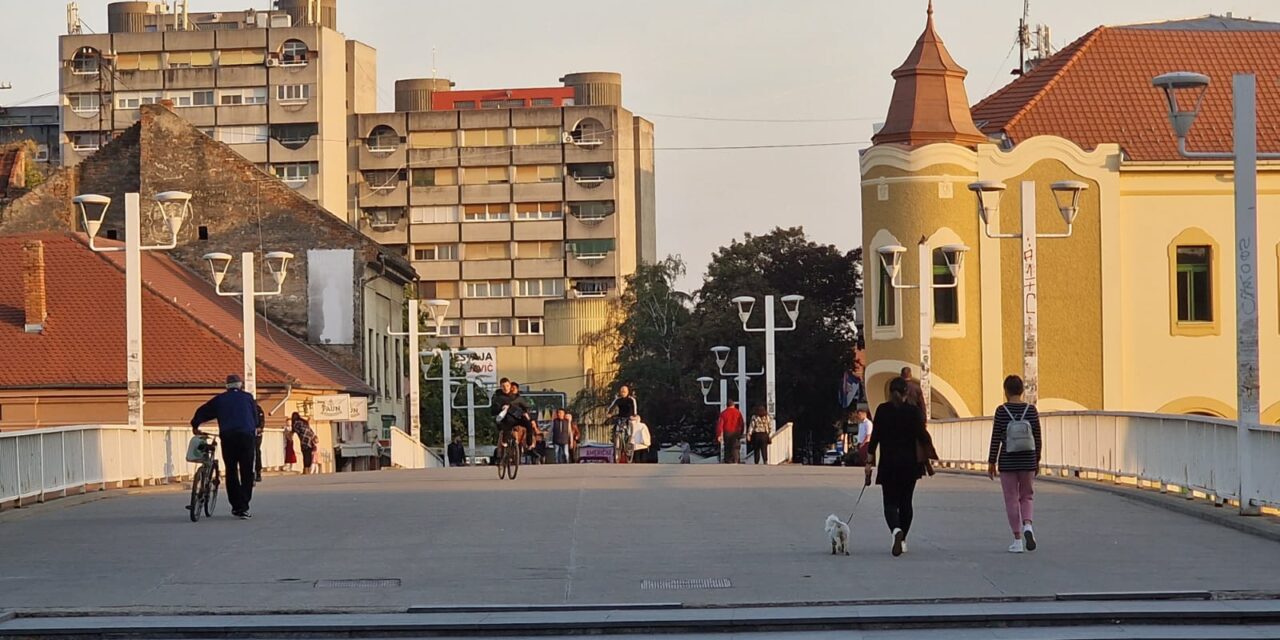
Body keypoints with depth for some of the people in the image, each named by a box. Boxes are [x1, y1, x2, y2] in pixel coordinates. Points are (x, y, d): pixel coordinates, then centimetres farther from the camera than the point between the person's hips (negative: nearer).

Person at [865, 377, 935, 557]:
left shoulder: (882, 410, -3)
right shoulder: (913, 411, -4)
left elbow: (875, 437, -4)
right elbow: (921, 436, -6)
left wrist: (869, 462, 0)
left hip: (888, 463, -1)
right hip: (909, 462, 1)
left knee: (890, 502, 0)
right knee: (906, 502, 14)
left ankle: (896, 530, -28)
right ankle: (903, 539, 18)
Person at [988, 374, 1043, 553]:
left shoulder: (1002, 411, -8)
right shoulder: (1031, 410, -2)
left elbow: (996, 438, -7)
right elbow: (1037, 438, 2)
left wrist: (991, 462, 2)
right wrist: (1037, 460, 13)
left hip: (1007, 462, -2)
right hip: (1028, 461, 2)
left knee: (1012, 499, 7)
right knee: (1026, 496, 17)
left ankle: (1018, 540, 4)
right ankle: (1027, 525, -10)